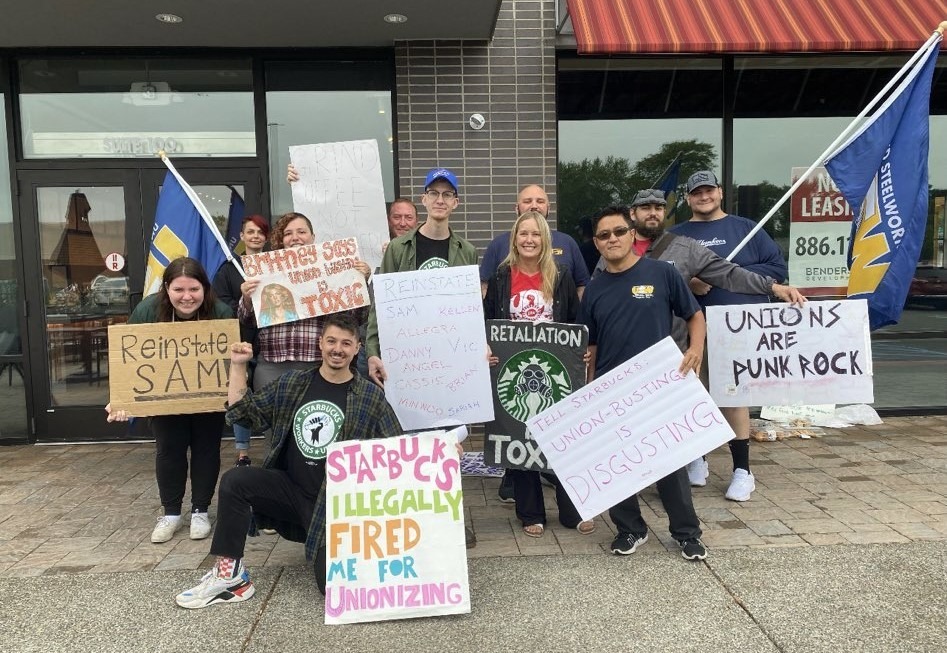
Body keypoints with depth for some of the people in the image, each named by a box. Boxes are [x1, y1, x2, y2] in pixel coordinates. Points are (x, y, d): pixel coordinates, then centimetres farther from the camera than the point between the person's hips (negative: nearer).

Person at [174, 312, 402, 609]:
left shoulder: (370, 396, -4)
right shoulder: (291, 383, 4)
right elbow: (243, 414, 6)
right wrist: (238, 366, 0)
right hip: (290, 488, 3)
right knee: (234, 480, -21)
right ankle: (229, 574, -9)